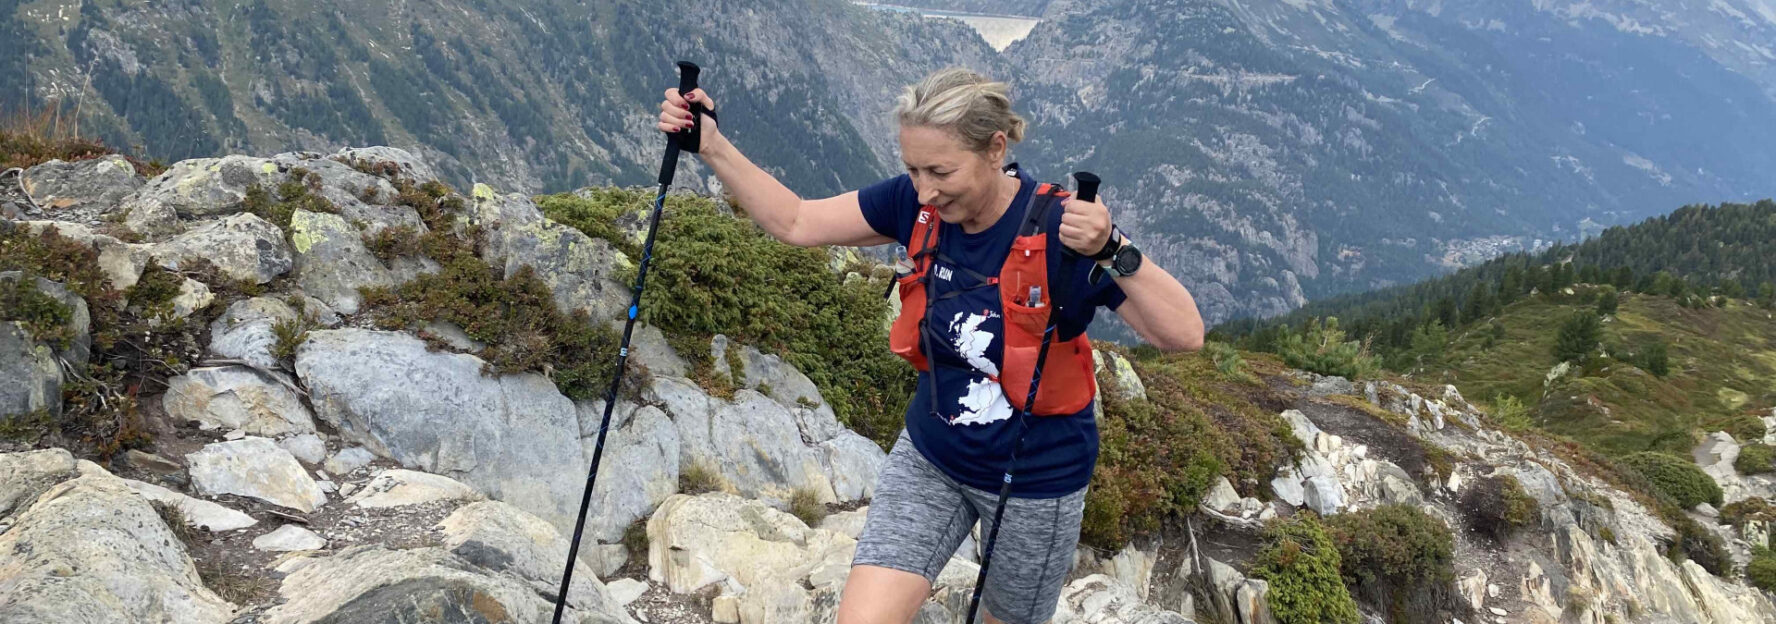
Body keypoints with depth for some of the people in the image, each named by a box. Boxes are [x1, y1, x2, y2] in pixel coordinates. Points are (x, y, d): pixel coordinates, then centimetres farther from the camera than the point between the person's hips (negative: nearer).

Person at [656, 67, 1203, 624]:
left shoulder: (1061, 229, -26)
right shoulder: (916, 204, -13)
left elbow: (1185, 335, -30)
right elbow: (794, 223, -4)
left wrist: (1113, 252, -45)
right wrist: (711, 146, -14)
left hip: (1036, 482, -3)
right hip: (929, 457, 3)